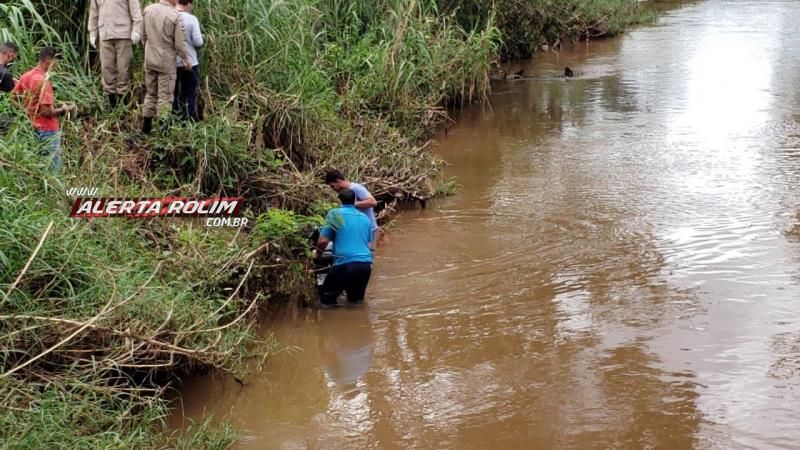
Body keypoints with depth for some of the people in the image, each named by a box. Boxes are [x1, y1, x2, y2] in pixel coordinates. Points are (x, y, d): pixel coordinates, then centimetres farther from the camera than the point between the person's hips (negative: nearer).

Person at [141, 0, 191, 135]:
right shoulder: (175, 16, -18)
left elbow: (143, 35, 6)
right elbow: (180, 44, -13)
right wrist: (187, 61, 2)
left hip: (149, 59, 5)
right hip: (166, 61, -5)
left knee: (151, 93, 18)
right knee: (165, 97, 4)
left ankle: (146, 127, 22)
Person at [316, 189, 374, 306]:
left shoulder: (335, 214, 1)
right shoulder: (365, 218, 18)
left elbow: (323, 241, -2)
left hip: (345, 264, -5)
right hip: (366, 264, 5)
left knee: (326, 299, 8)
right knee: (356, 299, 24)